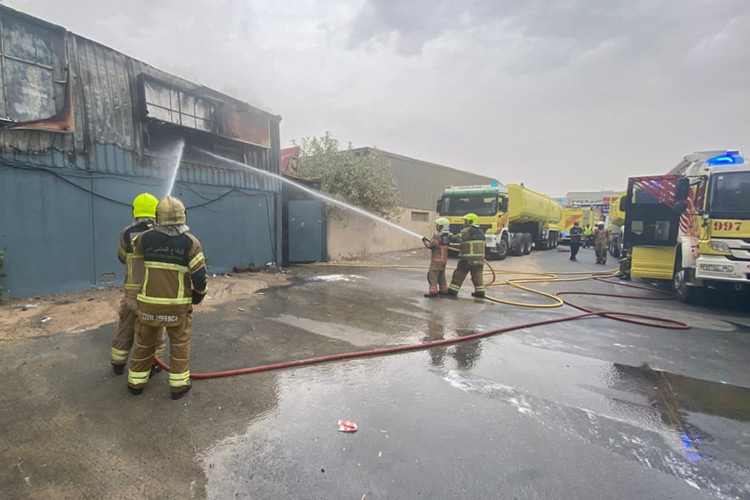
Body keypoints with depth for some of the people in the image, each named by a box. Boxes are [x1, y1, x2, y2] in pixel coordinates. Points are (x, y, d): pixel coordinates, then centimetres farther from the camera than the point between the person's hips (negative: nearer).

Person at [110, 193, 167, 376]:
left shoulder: (127, 234, -7)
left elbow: (123, 257, 10)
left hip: (134, 291, 1)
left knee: (126, 327, 19)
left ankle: (118, 364, 34)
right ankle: (152, 364, 23)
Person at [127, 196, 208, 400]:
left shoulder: (146, 238, -4)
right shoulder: (190, 242, -12)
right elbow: (199, 275, -13)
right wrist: (199, 294, 4)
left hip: (149, 301, 2)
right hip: (178, 304, -2)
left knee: (144, 342, 19)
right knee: (180, 343, 13)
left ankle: (136, 382, 32)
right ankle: (178, 385, 19)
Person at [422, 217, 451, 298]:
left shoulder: (438, 235, -18)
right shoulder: (447, 235, 9)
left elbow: (430, 246, -15)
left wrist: (425, 241, 3)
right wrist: (429, 241, 13)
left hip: (437, 259, -9)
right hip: (444, 259, 9)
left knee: (432, 275, -6)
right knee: (441, 275, 21)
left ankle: (433, 292, -9)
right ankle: (443, 290, 29)